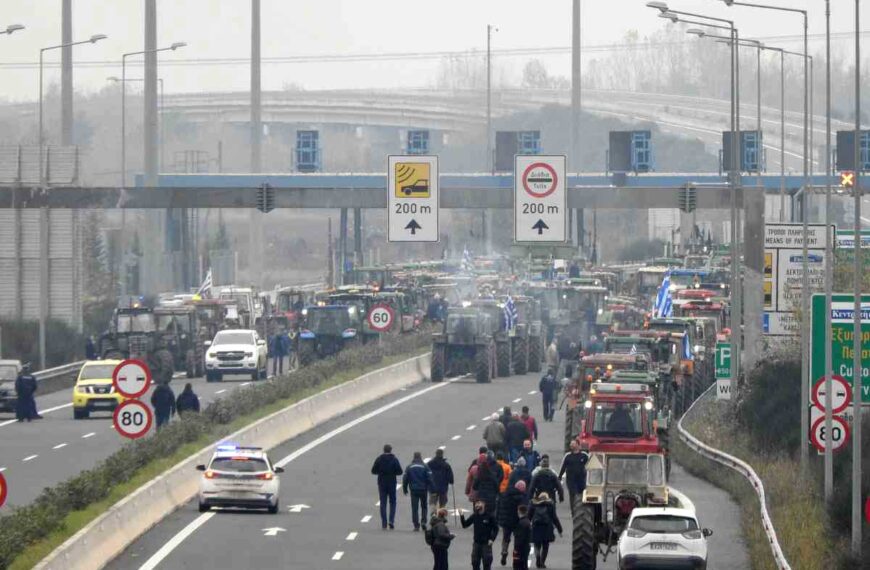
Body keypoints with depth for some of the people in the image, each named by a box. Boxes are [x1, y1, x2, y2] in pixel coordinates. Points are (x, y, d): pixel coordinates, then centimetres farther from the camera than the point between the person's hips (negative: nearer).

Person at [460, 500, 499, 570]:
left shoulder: (489, 517, -8)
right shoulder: (474, 516, 2)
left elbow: (495, 528, -2)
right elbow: (465, 525, 4)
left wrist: (492, 539, -11)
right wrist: (461, 516, -11)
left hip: (486, 543, -4)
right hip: (476, 543, 4)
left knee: (487, 562, 1)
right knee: (475, 562, 8)